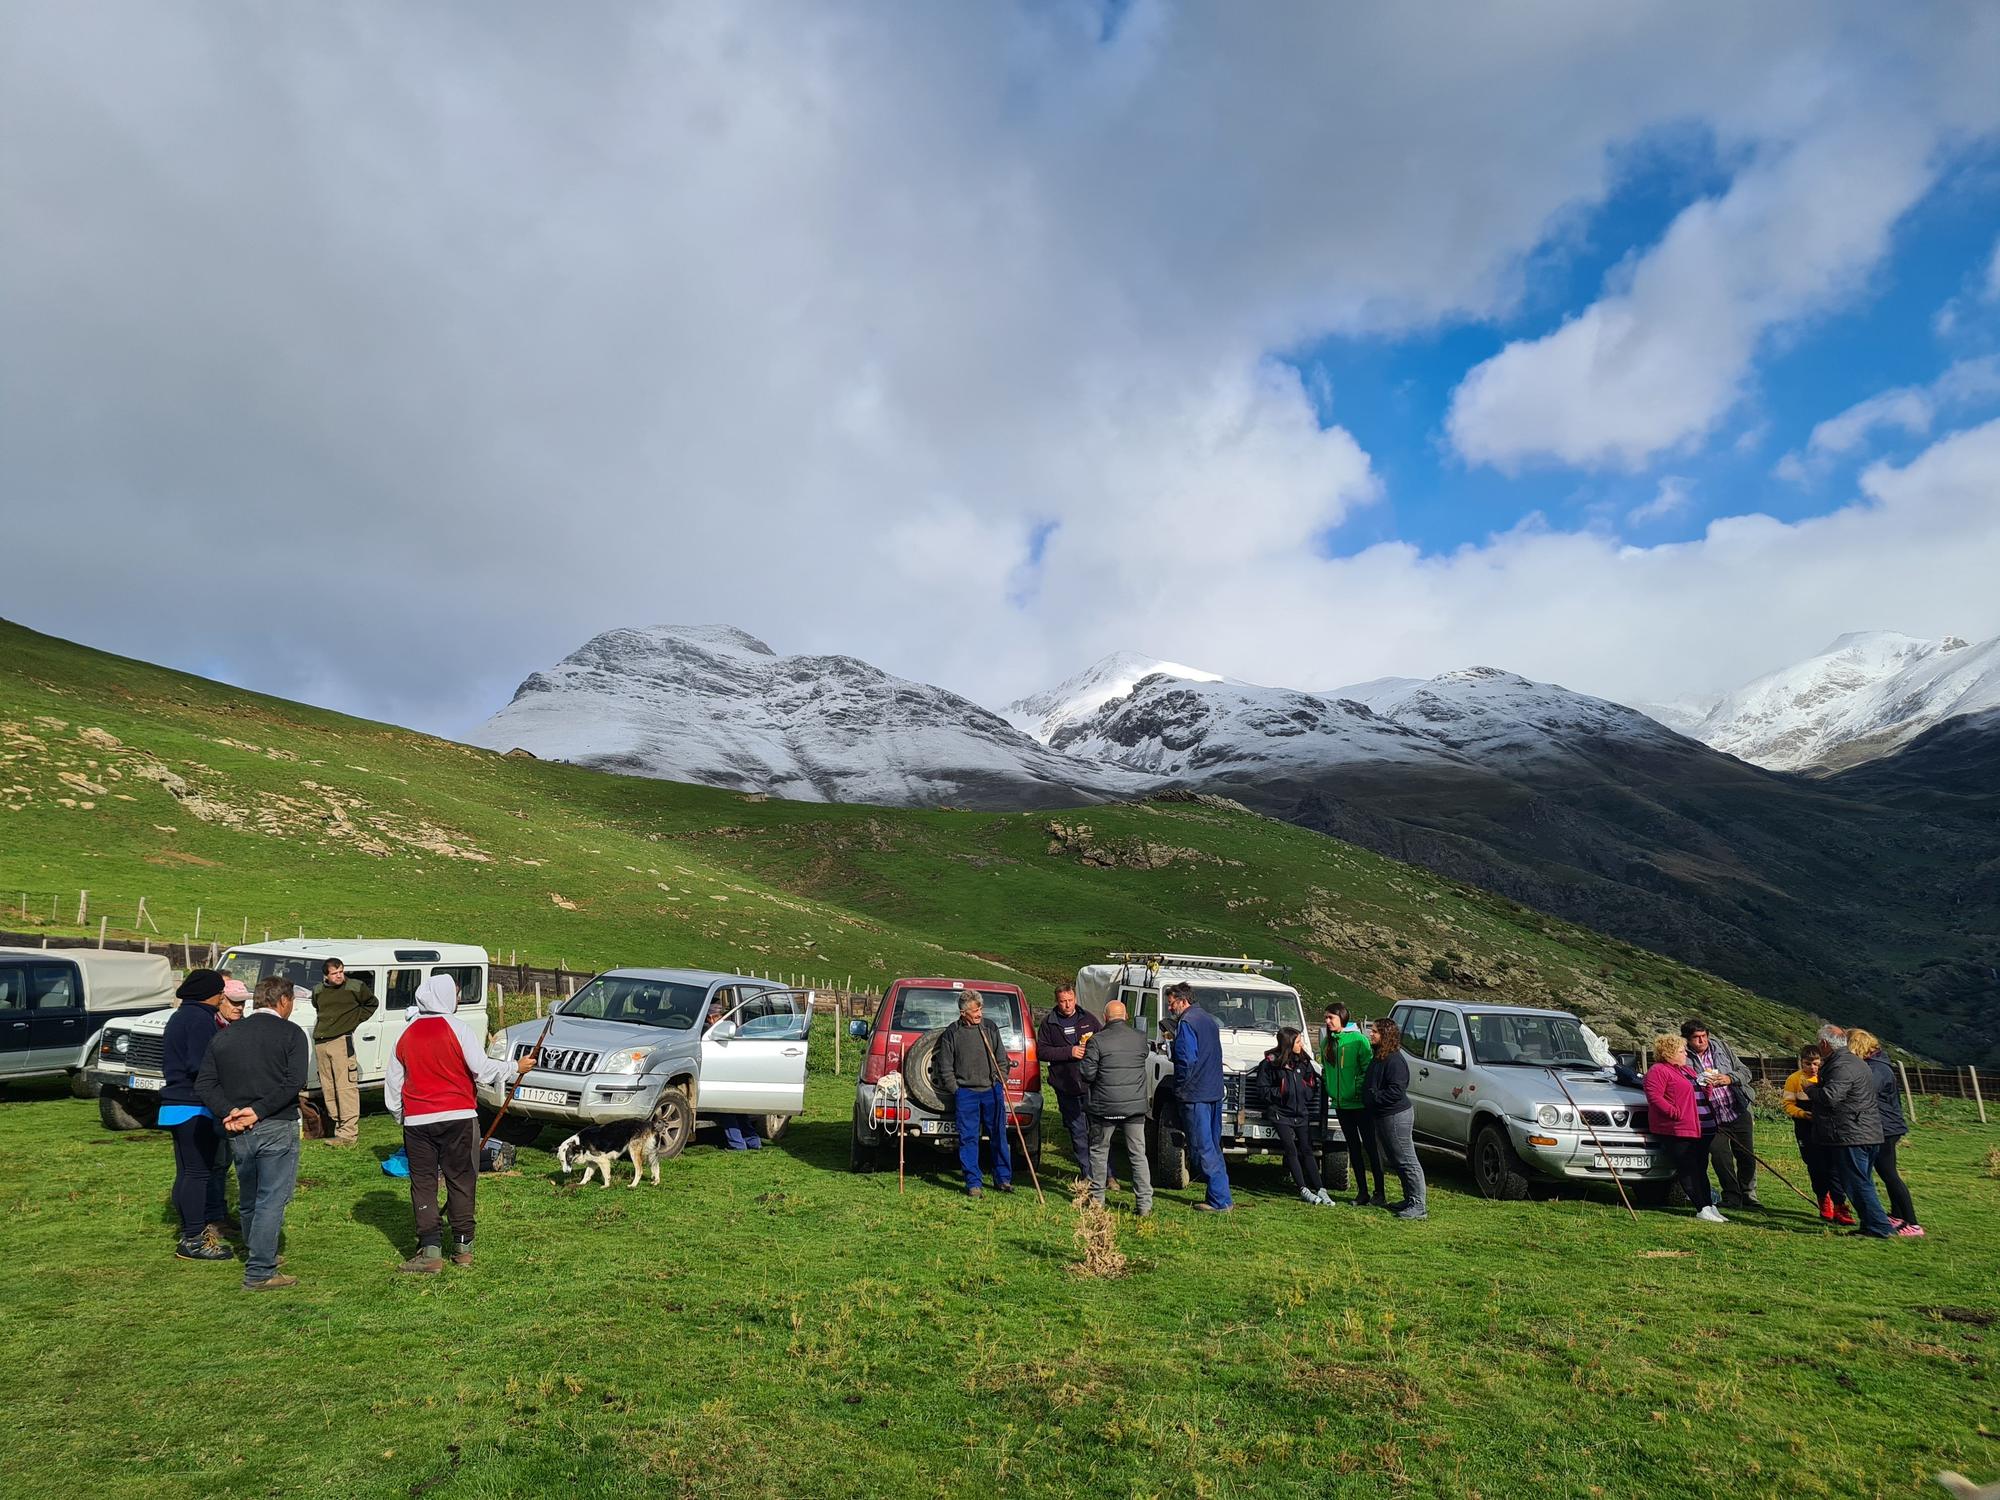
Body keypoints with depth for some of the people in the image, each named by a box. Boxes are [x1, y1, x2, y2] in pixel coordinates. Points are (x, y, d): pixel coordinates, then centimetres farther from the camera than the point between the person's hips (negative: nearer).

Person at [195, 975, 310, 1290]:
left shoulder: (224, 1037, 12)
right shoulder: (291, 1034, -5)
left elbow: (203, 1085, 4)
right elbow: (294, 1084, -17)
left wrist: (229, 1113, -5)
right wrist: (258, 1111, -13)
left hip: (238, 1133, 6)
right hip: (277, 1128, -6)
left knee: (248, 1200, 20)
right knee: (271, 1201, -1)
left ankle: (257, 1256, 36)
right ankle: (259, 1273, -1)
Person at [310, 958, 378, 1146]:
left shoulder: (355, 987, -1)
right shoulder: (318, 991, 11)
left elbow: (372, 1003, 14)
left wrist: (355, 1020, 5)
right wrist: (324, 1022, 15)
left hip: (341, 1041, -6)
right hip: (320, 1043, 6)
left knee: (345, 1087, -11)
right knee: (328, 1088, 9)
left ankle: (349, 1134, -12)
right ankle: (338, 1126, 18)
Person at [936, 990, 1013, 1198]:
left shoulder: (990, 1028, 7)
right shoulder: (952, 1033, 0)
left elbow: (1002, 1059, 14)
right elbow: (945, 1067, 5)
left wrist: (1002, 1083, 5)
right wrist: (955, 1091, 0)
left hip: (992, 1091, 2)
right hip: (965, 1093, -2)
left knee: (999, 1136, 7)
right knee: (968, 1139, -1)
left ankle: (1003, 1179, 19)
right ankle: (973, 1184, 7)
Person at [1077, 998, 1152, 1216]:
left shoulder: (1097, 1040, -11)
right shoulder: (1140, 1039, 0)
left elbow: (1086, 1074, -11)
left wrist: (1084, 1056, 9)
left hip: (1105, 1106, -2)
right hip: (1135, 1106, 2)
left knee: (1099, 1151, 16)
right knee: (1138, 1155, 8)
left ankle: (1097, 1197, 22)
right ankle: (1145, 1203, 5)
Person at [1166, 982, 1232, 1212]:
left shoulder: (1186, 1023, -14)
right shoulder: (1209, 1020, 15)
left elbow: (1187, 1061, -21)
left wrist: (1179, 1089, -9)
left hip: (1195, 1094, -9)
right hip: (1215, 1092, 9)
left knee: (1202, 1149, -4)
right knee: (1213, 1147, 19)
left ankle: (1219, 1201, -4)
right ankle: (1221, 1196, 28)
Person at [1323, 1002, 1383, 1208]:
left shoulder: (1358, 1039, -12)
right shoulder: (1327, 1042, 8)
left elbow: (1368, 1068, -13)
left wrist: (1361, 1091, -18)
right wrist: (1329, 1091, 8)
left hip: (1359, 1104, -6)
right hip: (1340, 1104, 6)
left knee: (1370, 1146, 0)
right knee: (1353, 1147, 12)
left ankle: (1380, 1193, 6)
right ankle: (1362, 1192, 19)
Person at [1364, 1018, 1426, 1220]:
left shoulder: (1394, 1060, -18)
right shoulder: (1379, 1057, 14)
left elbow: (1396, 1092, -24)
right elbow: (1371, 1085, 23)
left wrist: (1373, 1096, -19)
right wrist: (1366, 1093, 8)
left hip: (1397, 1116, -11)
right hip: (1383, 1117, 11)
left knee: (1407, 1162, -5)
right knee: (1397, 1161, 17)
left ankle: (1419, 1206, -1)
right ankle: (1410, 1200, 26)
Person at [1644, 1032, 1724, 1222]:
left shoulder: (1685, 1070, 22)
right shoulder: (1658, 1071, -9)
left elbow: (1699, 1092, 35)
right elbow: (1654, 1097, -20)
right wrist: (1676, 1113, -24)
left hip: (1693, 1128, 10)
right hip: (1674, 1130, -10)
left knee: (1699, 1169, 11)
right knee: (1688, 1170, -8)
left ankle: (1710, 1207, 15)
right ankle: (1702, 1209, -9)